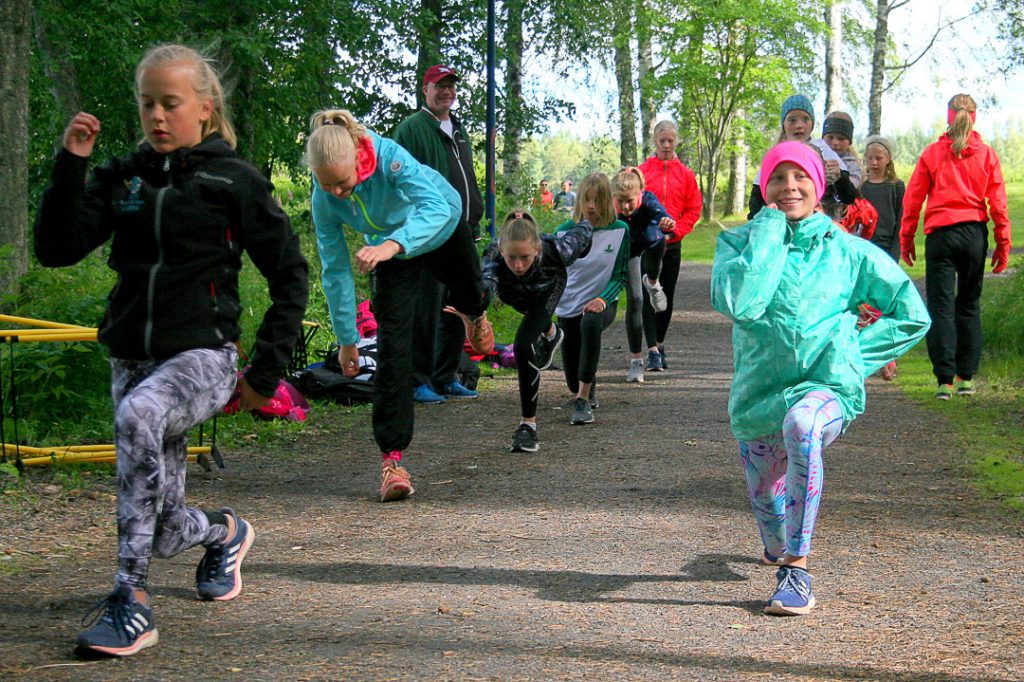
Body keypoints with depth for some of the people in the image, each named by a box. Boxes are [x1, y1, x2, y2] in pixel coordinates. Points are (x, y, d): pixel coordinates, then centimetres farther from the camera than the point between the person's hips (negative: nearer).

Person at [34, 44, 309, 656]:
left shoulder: (232, 180, -2)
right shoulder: (123, 177, 8)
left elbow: (291, 275, 1)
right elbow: (56, 250, -1)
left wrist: (266, 373, -4)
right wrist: (71, 165, -11)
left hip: (204, 357, -5)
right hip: (133, 357, 5)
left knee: (138, 415, -39)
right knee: (165, 534, 7)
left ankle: (132, 600, -34)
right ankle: (223, 532, 45)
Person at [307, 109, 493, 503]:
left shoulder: (388, 157, -42)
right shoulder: (324, 200, -30)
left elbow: (436, 207, -53)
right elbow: (335, 270, -20)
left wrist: (392, 245, -70)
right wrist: (347, 339, -16)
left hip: (442, 228, -1)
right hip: (391, 250, 1)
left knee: (468, 292, 29)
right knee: (392, 345, -14)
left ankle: (476, 314, 71)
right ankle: (391, 457, -13)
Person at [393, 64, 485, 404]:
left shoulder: (458, 131, 21)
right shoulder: (411, 128, -5)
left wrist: (474, 222, 19)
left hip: (460, 235, 8)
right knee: (426, 310, -7)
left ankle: (446, 377, 20)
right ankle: (419, 380, -1)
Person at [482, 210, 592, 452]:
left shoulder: (556, 249, -44)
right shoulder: (493, 259, -47)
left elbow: (583, 230, -22)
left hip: (549, 286, -2)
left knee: (524, 347, -20)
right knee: (536, 318, 35)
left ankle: (528, 424, -11)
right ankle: (551, 333, 72)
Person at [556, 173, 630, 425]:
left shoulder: (620, 231, -7)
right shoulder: (565, 231, -5)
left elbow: (620, 275, -6)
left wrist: (602, 300, -23)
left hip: (602, 304, -2)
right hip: (568, 307, 2)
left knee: (590, 323, -40)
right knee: (573, 380, 5)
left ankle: (583, 400, -36)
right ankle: (588, 386, 46)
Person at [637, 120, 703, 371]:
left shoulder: (685, 174, 6)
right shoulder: (642, 171, 1)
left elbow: (694, 209, 6)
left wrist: (673, 232, -6)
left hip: (672, 244, 2)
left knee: (667, 296, 10)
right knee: (648, 295, -10)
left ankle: (660, 343, 24)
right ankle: (653, 350, -14)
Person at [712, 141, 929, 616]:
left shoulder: (847, 251, 1)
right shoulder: (740, 242, 2)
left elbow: (912, 315, 7)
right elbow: (737, 303, -19)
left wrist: (855, 354, 0)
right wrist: (768, 233, -13)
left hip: (827, 389, -3)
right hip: (758, 394, 3)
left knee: (801, 424, -39)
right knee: (769, 510, 18)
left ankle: (797, 574, -34)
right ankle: (780, 548, 59)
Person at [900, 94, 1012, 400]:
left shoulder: (932, 153, 2)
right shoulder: (986, 154, 4)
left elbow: (912, 198, 2)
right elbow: (998, 202, 2)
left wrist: (906, 238, 9)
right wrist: (1003, 243, 7)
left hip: (940, 235, -2)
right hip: (975, 233, 2)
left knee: (941, 306, -1)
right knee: (969, 305, 13)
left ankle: (944, 380, -9)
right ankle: (966, 377, 14)